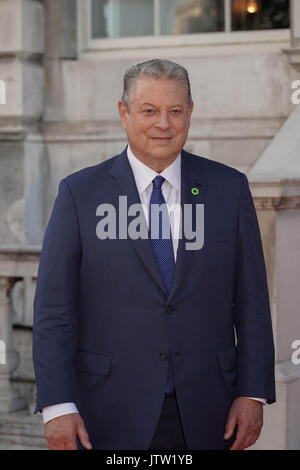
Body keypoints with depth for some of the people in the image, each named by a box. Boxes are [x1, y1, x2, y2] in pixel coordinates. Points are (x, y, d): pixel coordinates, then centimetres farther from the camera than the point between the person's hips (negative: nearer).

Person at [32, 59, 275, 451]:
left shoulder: (229, 188, 4)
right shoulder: (80, 194, -2)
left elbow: (251, 302, 4)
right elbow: (54, 311, -4)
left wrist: (253, 394, -2)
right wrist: (57, 406, -12)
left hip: (206, 417, 2)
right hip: (112, 417, -1)